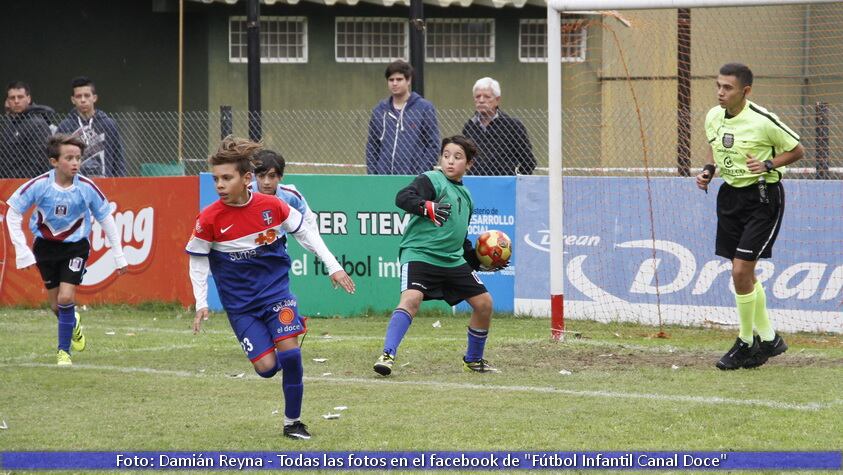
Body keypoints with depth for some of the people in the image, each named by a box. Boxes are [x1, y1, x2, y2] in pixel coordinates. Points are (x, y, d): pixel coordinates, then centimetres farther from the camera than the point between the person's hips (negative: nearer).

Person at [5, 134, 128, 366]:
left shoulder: (87, 188, -18)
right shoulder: (39, 185, -21)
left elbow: (106, 219, -3)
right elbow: (13, 214, -9)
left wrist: (119, 257, 0)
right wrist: (22, 251, -14)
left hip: (75, 245, -1)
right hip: (46, 245, 1)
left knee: (66, 298, -17)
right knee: (56, 306, 6)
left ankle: (64, 351, 2)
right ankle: (73, 323, 42)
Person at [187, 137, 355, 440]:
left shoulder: (272, 206, -9)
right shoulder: (209, 219, -12)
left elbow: (304, 233, 6)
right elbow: (197, 261, 0)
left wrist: (333, 267, 5)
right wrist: (201, 304, -7)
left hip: (276, 291, 1)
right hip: (239, 303, -1)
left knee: (289, 352, -17)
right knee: (266, 367, -11)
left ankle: (292, 422, 1)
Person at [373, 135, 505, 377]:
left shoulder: (465, 195, 20)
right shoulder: (431, 180, -4)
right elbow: (403, 197, -24)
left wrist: (477, 258, 21)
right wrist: (427, 207, -40)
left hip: (453, 260, 8)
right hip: (420, 254, -8)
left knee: (484, 302, 7)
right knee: (412, 298, -29)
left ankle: (473, 359, 25)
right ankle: (387, 355, -31)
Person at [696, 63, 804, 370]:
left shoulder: (763, 121, -18)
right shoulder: (713, 117, 1)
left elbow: (797, 150, -6)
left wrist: (767, 165, -20)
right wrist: (708, 171, 2)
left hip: (762, 197, -7)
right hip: (730, 195, 7)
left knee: (740, 270, -12)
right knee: (744, 274, 11)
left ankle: (746, 343, 4)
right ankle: (768, 339, 26)